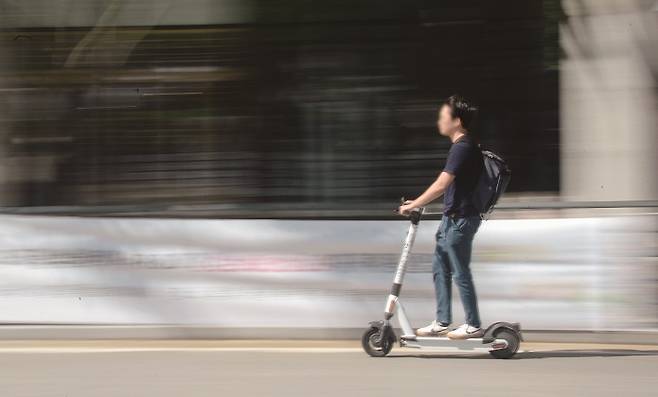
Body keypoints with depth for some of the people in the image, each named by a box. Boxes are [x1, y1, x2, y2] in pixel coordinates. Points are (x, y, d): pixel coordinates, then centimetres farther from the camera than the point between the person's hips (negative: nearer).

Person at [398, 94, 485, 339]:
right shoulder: (464, 145, 13)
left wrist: (412, 206, -19)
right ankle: (442, 322, 19)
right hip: (452, 218, 10)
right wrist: (419, 203, 23)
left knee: (460, 272, -2)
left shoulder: (462, 148, -20)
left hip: (460, 219, -10)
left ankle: (473, 326, 5)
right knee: (440, 268, 14)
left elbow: (441, 185, -24)